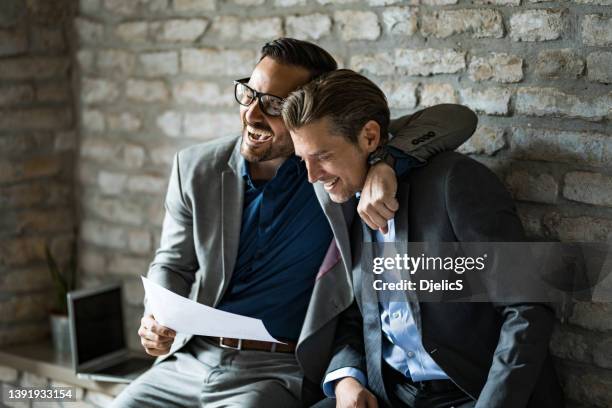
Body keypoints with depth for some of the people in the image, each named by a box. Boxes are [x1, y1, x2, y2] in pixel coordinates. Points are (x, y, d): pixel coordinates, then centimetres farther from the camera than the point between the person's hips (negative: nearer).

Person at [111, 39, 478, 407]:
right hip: (189, 360, 4)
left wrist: (384, 163, -31)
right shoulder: (196, 168, 3)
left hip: (280, 373, -3)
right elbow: (173, 264, 13)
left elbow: (456, 119, -13)